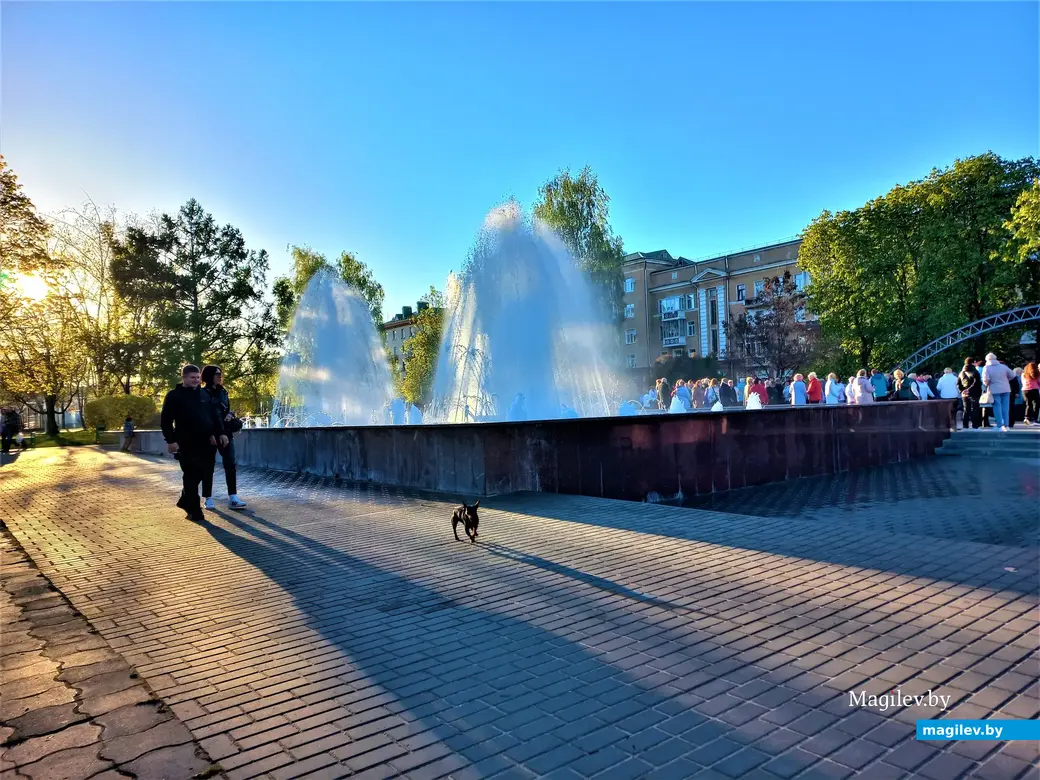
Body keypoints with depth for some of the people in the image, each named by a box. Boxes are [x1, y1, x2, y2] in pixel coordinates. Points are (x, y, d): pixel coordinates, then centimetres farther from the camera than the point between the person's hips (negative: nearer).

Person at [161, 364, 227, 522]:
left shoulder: (204, 394, 11)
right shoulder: (174, 396, -3)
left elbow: (215, 415, 14)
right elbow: (166, 420, -6)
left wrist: (220, 433, 5)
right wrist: (171, 440, -13)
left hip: (204, 442, 5)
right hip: (186, 444, -5)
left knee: (202, 472, 9)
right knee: (191, 476, -2)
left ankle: (185, 501, 31)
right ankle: (195, 510, 7)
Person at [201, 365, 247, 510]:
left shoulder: (223, 391, 11)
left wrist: (230, 414, -3)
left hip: (225, 432, 5)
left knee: (230, 464, -4)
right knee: (208, 466, 4)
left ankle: (233, 498, -5)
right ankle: (208, 499, 12)